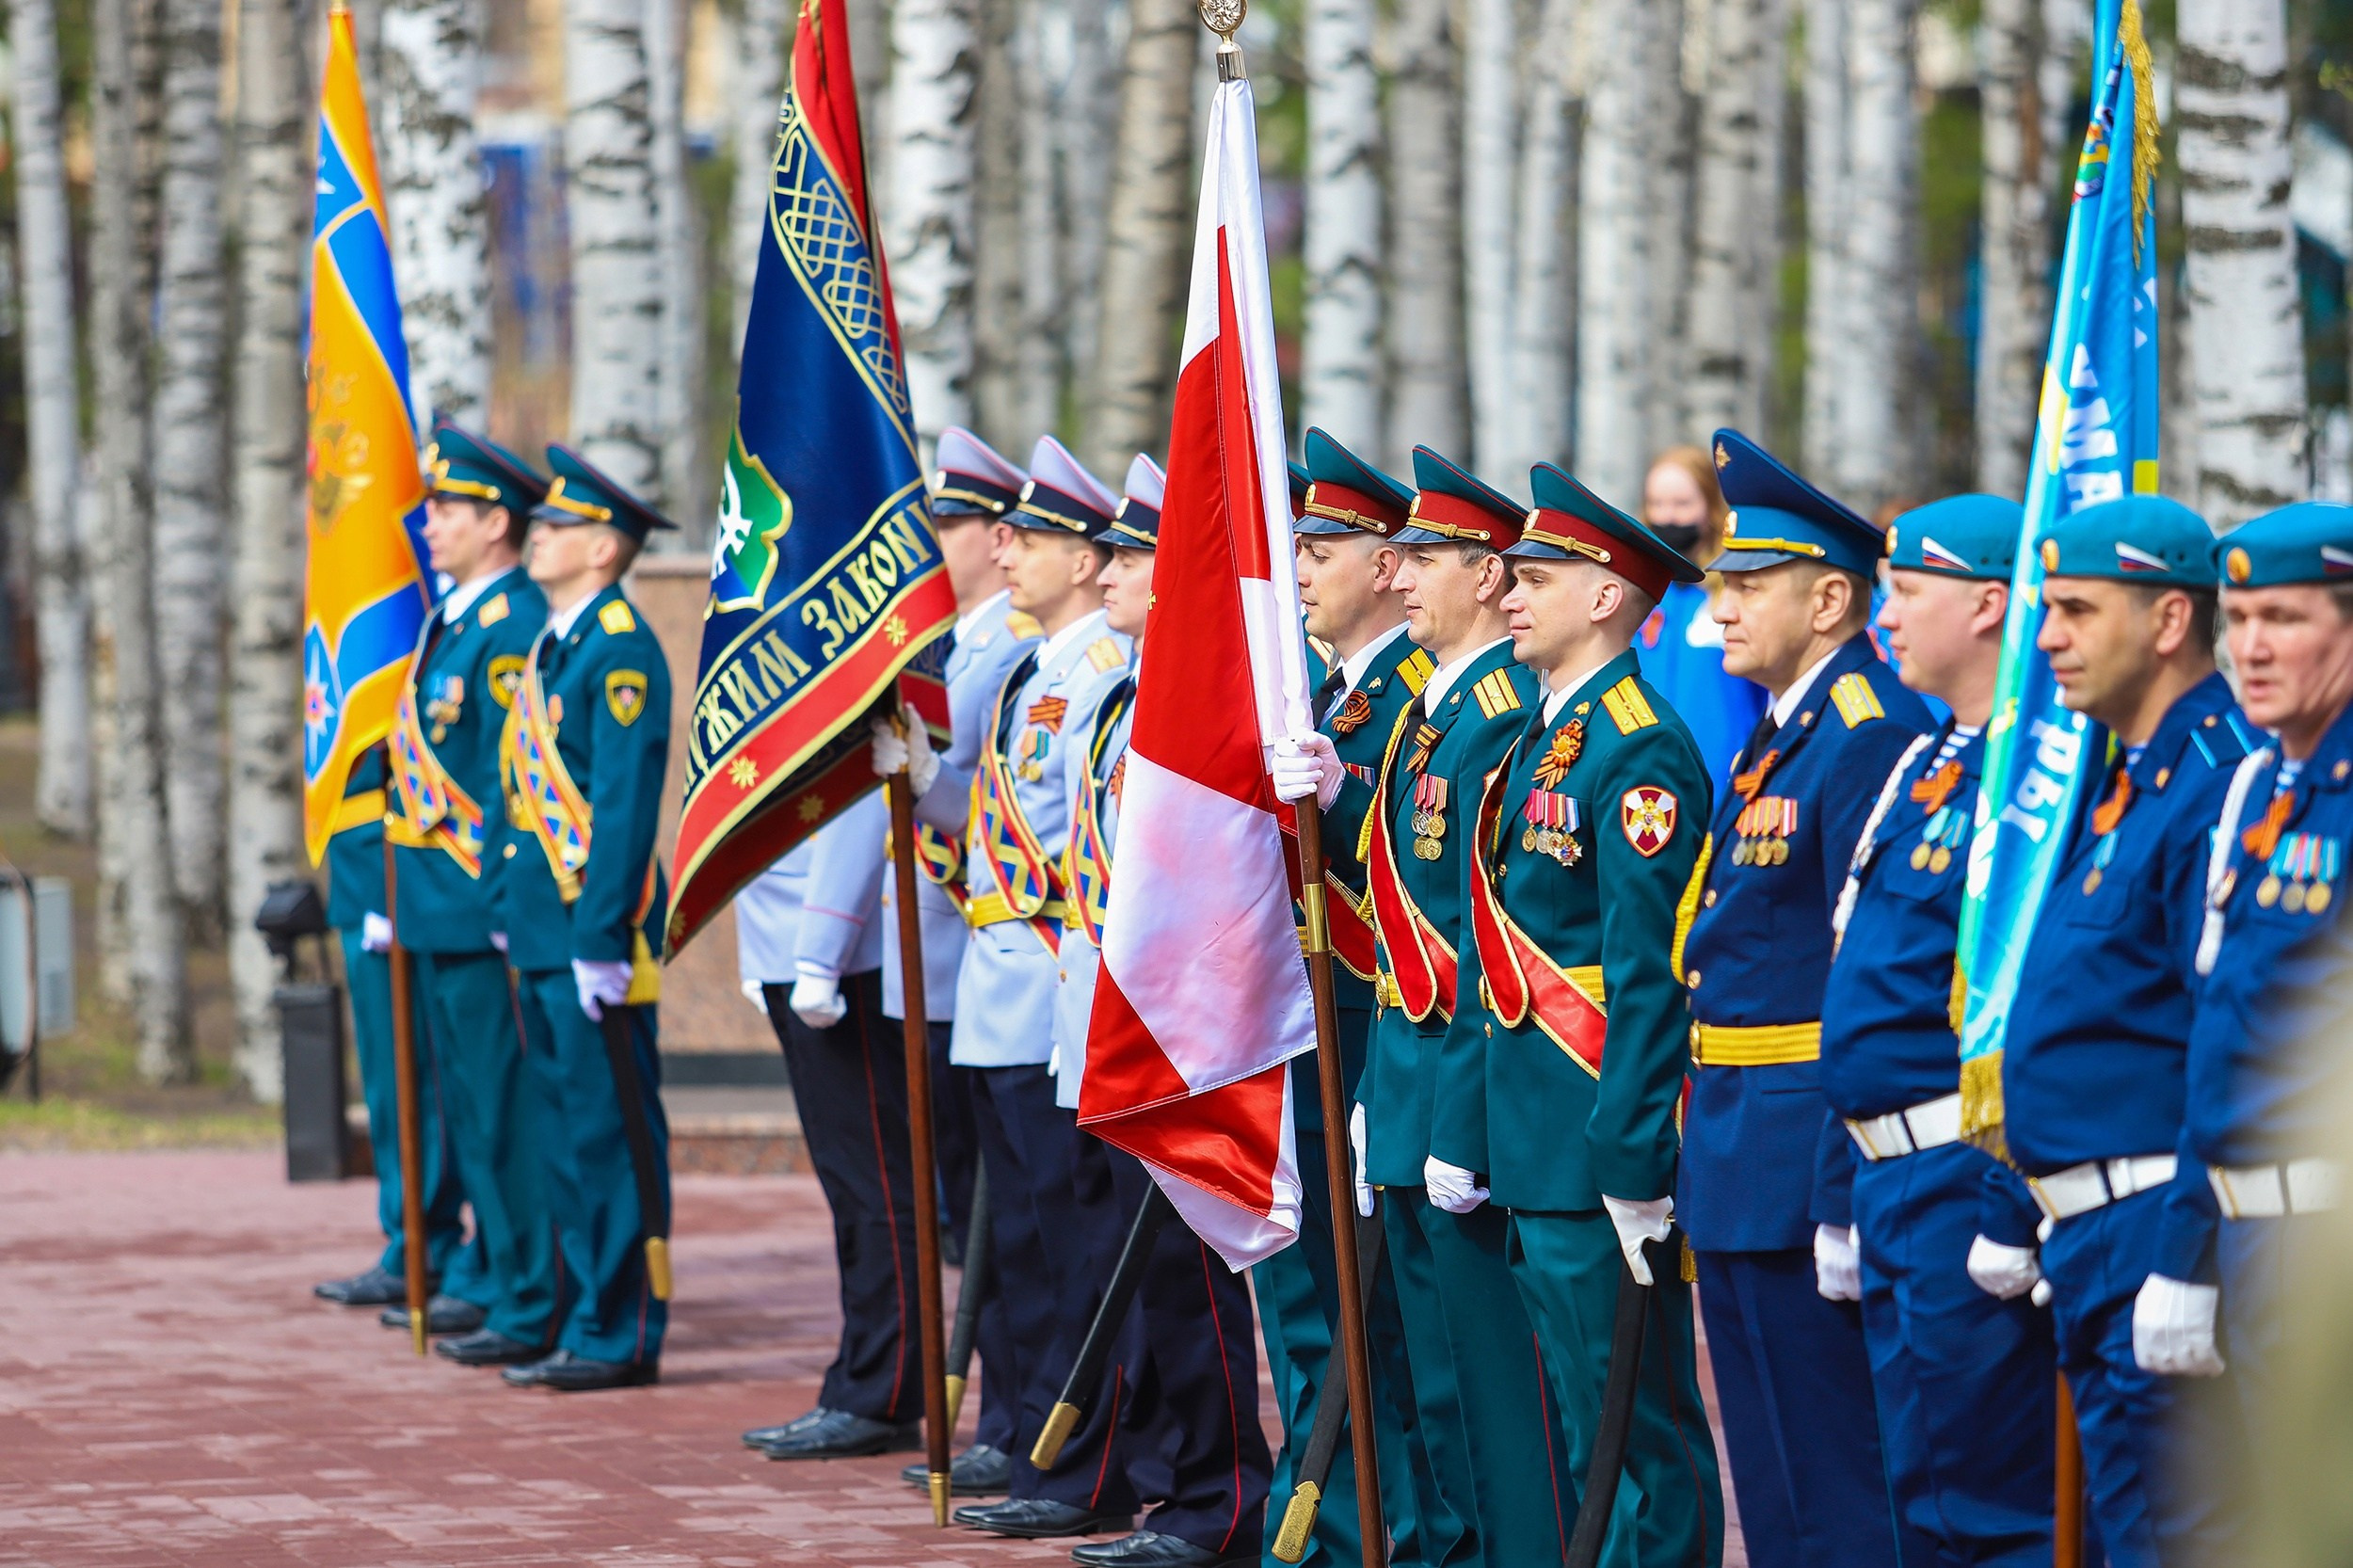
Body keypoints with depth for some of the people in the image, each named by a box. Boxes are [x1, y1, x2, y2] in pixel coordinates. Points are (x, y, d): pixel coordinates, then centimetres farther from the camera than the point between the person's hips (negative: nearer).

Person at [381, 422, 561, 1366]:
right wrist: (409, 896, 18)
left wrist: (500, 908, -21)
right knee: (468, 1105, 15)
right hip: (440, 915, 10)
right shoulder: (452, 620, 15)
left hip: (484, 914, -10)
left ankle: (531, 1312, -2)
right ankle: (504, 1284, 23)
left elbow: (512, 777, -19)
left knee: (504, 1111, -6)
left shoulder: (513, 626, -15)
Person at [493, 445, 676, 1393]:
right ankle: (589, 1322, 17)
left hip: (593, 930, -9)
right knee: (564, 1129, 12)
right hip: (542, 925, 9)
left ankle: (622, 1338, -1)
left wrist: (601, 940, -21)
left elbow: (626, 805, -18)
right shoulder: (550, 646, 16)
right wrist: (513, 913, 18)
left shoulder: (620, 651, -13)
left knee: (612, 1133, -5)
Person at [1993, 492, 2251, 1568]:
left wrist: (2195, 1264, -25)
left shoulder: (2218, 788, -16)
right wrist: (2013, 1220, 23)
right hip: (2089, 1244, 10)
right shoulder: (2114, 778, 16)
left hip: (2160, 1235, -10)